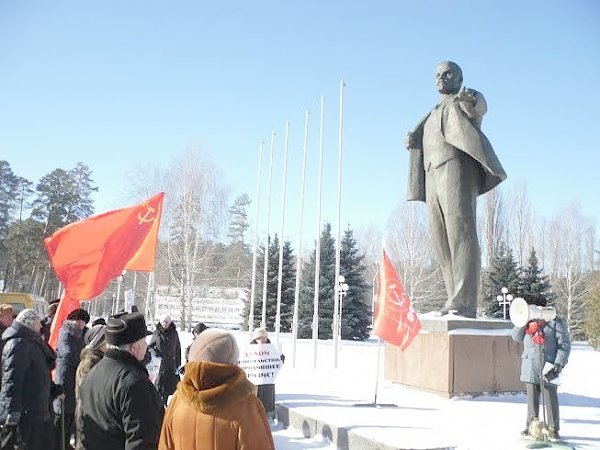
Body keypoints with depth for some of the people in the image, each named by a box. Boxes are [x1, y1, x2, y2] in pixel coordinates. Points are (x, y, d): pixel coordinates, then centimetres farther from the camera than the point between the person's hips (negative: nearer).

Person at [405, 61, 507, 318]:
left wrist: (471, 101, -39)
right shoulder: (434, 113, 31)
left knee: (461, 235, -18)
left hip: (457, 169, -8)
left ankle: (463, 303, -24)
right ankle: (456, 303, 1)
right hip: (433, 176, 8)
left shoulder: (468, 100, 9)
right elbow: (425, 145, 25)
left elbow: (479, 107, -15)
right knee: (442, 241, 0)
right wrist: (412, 141, 2)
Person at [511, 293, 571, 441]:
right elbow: (516, 337, 8)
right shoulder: (529, 323, 12)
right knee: (532, 399, 13)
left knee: (550, 400, 3)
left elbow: (564, 345, -6)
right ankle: (531, 426, 23)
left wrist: (559, 364, -16)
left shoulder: (556, 322, -4)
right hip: (529, 369, 5)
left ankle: (553, 429, 13)